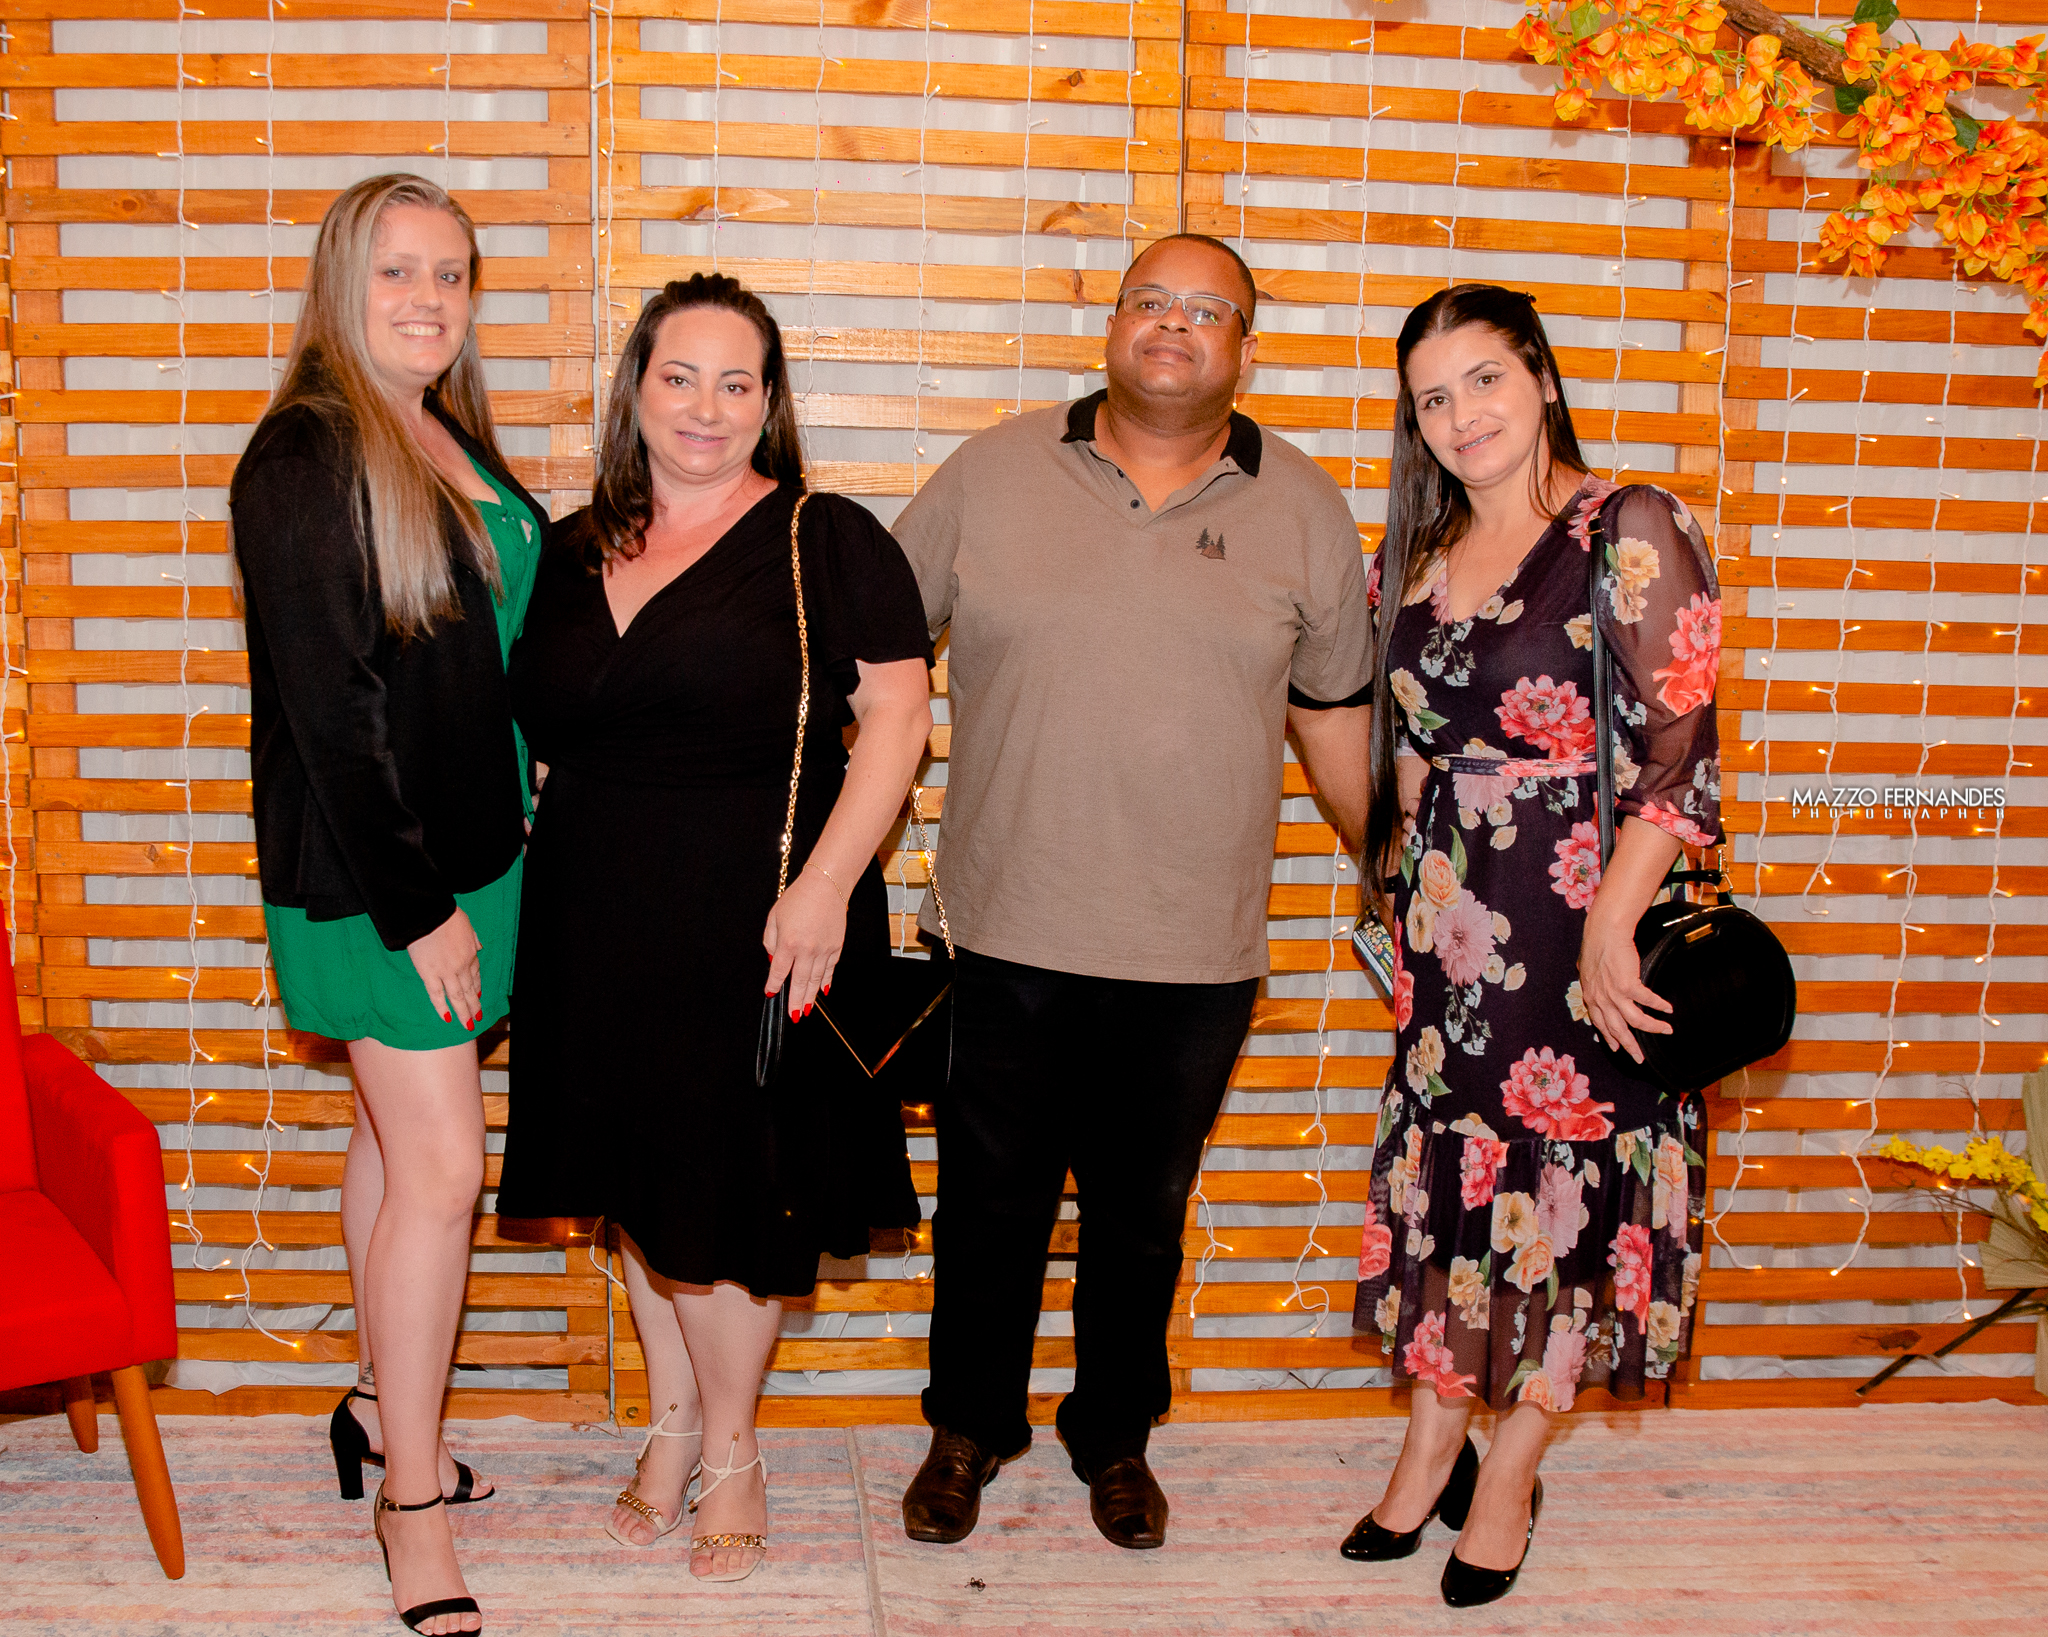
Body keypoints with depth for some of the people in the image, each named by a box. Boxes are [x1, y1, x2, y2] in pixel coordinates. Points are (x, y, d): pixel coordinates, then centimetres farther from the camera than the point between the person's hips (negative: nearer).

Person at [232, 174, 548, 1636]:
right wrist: (414, 903, -18)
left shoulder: (459, 442, 11)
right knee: (443, 1165, -6)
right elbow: (323, 699, -18)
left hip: (470, 852, 8)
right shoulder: (303, 457, -14)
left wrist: (480, 875, 12)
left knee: (401, 1138, 17)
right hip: (371, 873, -8)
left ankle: (384, 1405, 33)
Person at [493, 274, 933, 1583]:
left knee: (732, 1189, 4)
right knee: (636, 1180, 14)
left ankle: (730, 1444, 24)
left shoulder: (828, 542, -5)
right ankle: (672, 1425, 32)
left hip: (757, 924, -4)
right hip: (599, 925, 5)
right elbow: (535, 730, 16)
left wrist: (825, 886, -19)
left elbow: (896, 715, -9)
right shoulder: (572, 555, 9)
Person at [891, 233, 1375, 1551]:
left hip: (1198, 949, 1)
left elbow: (1335, 711, 11)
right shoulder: (994, 472, 2)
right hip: (1015, 929, 0)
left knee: (1142, 1214, 15)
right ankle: (969, 1430, 34)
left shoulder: (1301, 507, 4)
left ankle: (1116, 1439, 37)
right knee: (991, 1198, 11)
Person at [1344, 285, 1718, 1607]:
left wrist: (1613, 923, -19)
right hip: (1448, 916, 5)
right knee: (1446, 1163, 11)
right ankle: (1430, 1448, 27)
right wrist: (1399, 867, 15)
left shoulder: (1633, 533, -9)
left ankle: (1510, 1475, 20)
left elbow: (1678, 749, -14)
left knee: (1566, 1171, 4)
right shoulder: (1419, 555, 10)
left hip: (1582, 910, -5)